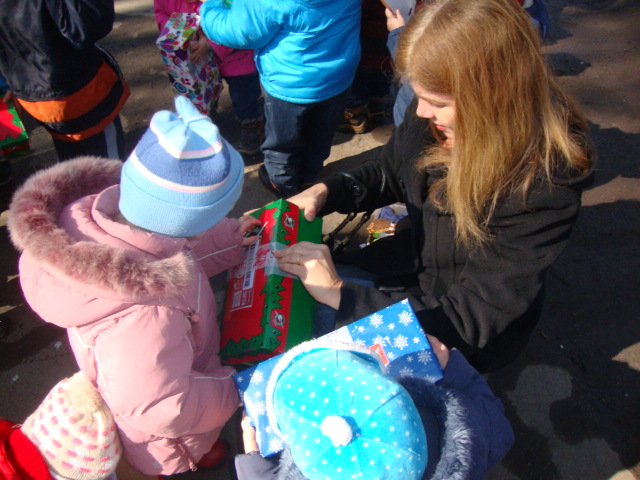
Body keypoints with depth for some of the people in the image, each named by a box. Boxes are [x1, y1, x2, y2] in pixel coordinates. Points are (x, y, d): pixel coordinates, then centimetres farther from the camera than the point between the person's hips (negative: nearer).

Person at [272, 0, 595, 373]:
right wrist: (323, 192, -14)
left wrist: (340, 294, -32)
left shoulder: (546, 182, -33)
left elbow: (471, 319, -30)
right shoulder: (432, 120, -16)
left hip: (462, 341, -5)